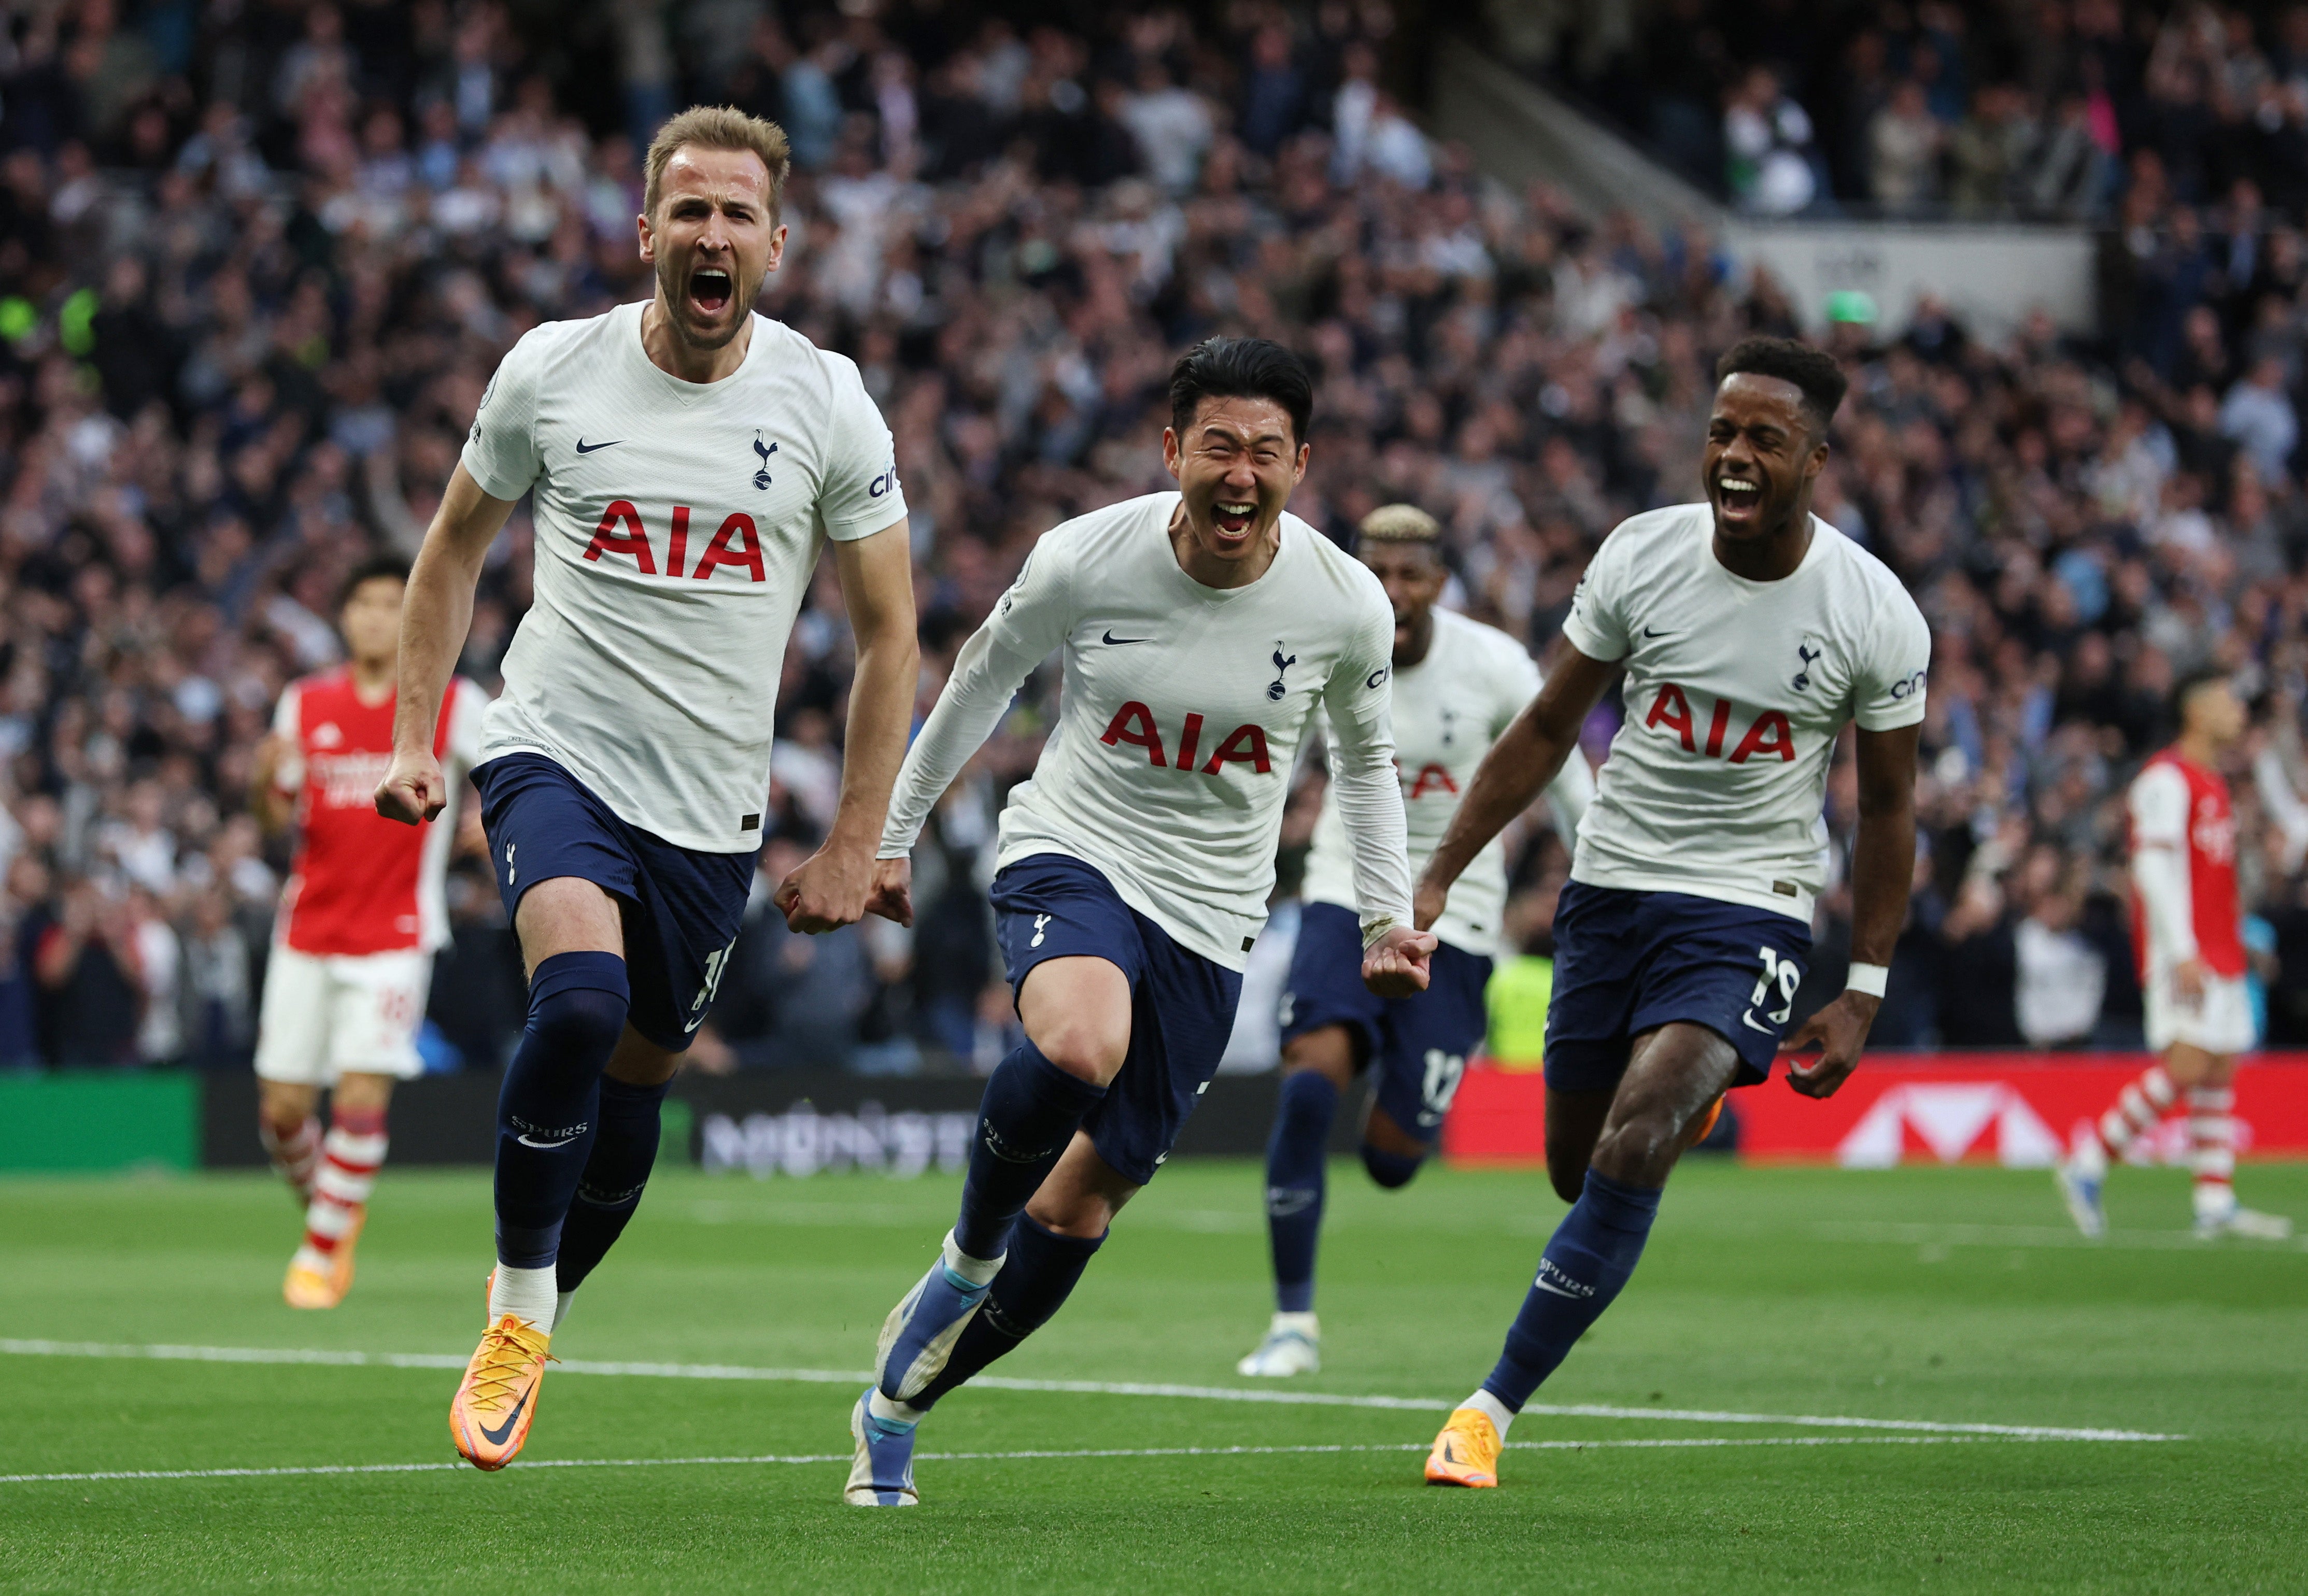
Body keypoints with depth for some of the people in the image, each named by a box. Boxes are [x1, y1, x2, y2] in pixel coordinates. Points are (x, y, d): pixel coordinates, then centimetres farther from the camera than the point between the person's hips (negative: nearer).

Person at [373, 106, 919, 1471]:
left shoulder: (828, 405, -5)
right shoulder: (551, 371, -3)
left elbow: (890, 631, 3)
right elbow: (457, 547, 13)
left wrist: (854, 847, -1)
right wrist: (413, 735, 6)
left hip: (711, 808, 2)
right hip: (558, 753, -2)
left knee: (636, 1079, 9)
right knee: (582, 996, -28)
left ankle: (537, 1323, 35)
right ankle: (515, 1311, -10)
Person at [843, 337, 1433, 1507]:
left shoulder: (1347, 606, -8)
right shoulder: (1082, 561, -13)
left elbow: (1363, 760, 12)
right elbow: (984, 677, 7)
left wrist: (1387, 918, 5)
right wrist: (894, 830, 15)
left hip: (1209, 924, 3)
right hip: (1069, 857, -2)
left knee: (1078, 1213, 2)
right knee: (1079, 1046, -37)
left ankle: (892, 1409, 23)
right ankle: (971, 1247, -8)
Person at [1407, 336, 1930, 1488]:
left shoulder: (1875, 616, -11)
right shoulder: (1642, 556, -6)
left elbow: (1888, 806, 1)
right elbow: (1546, 729, 4)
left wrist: (1862, 994, -1)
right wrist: (1434, 881, 1)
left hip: (1747, 909, -3)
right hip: (1612, 883, 3)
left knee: (1629, 1152, -22)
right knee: (1576, 1165, 10)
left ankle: (1493, 1408, -14)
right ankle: (1693, 1104, 48)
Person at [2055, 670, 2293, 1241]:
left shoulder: (2213, 783, 20)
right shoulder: (2167, 779, -10)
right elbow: (2156, 867, -17)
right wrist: (2182, 953, -23)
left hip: (2219, 954, 9)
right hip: (2182, 953, -9)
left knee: (2221, 1071, 4)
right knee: (2186, 1064, -17)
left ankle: (2216, 1204, 2)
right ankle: (2087, 1165, -8)